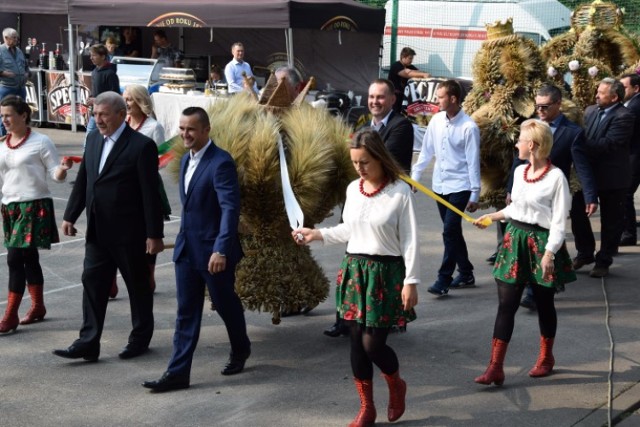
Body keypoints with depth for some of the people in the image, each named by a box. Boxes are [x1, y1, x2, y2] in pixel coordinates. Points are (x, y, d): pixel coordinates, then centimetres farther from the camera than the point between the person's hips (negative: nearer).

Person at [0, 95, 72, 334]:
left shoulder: (41, 142, -6)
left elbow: (56, 175, -8)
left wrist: (63, 168, -29)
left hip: (34, 206, -6)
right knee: (29, 259, 14)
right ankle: (38, 307, 27)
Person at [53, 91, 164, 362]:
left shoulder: (141, 146, -13)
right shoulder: (94, 139, 8)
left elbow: (150, 194, -14)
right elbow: (82, 180, 14)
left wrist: (154, 234, -14)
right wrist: (70, 216, 11)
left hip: (129, 232, -6)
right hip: (97, 231, 6)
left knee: (138, 286, 9)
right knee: (92, 283, 3)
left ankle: (140, 339, 23)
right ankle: (88, 343, 6)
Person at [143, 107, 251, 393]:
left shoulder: (221, 163, -18)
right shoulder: (186, 160, 10)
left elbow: (230, 208, -25)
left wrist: (221, 250, -33)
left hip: (213, 251, -7)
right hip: (187, 248, 7)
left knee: (225, 304, 12)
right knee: (186, 313, 6)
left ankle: (240, 350, 37)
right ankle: (177, 372, 6)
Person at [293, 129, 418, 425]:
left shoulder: (400, 192, -11)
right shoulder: (353, 189, 5)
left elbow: (410, 241, -10)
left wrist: (411, 281, -12)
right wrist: (317, 234, 10)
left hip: (385, 272, -5)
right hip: (354, 269, 5)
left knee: (372, 343, -7)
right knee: (357, 343, 7)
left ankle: (396, 385, 26)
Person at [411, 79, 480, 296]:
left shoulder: (469, 127, -15)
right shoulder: (436, 120, 1)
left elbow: (473, 162, -12)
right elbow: (426, 150, 9)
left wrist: (475, 194, -11)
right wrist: (414, 176, 9)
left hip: (459, 187, -6)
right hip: (439, 185, 6)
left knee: (450, 232, -10)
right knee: (453, 232, 15)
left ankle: (444, 280, -5)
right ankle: (466, 274, 28)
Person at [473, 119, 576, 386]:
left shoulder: (556, 177, -14)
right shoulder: (520, 171, 6)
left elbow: (559, 220, -14)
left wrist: (549, 253, -18)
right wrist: (490, 217, 29)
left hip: (541, 241, -5)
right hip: (515, 239, 6)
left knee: (544, 304, 11)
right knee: (506, 304, -1)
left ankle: (546, 358, 33)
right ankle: (495, 367, -2)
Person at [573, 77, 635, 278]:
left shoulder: (624, 117, -17)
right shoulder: (590, 111, 5)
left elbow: (608, 144, -26)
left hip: (612, 177, -6)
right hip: (588, 173, 6)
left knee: (610, 221, 8)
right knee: (577, 213, 12)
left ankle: (603, 261, 20)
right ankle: (585, 253, 30)